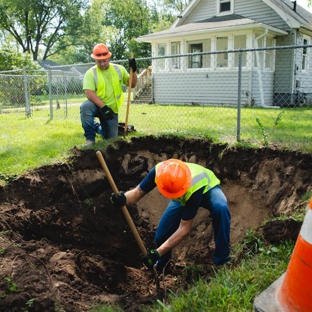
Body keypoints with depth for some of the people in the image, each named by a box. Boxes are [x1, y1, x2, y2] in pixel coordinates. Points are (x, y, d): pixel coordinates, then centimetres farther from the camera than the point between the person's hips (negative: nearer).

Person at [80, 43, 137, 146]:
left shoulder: (119, 69, 1)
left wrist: (133, 70, -15)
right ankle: (90, 138, -19)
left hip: (111, 109, 3)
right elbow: (89, 93, -22)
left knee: (111, 138, 4)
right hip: (97, 106, -3)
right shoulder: (91, 73, -10)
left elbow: (132, 84, 3)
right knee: (85, 106, -38)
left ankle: (98, 127, 40)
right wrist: (103, 107, -33)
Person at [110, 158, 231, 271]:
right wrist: (123, 199, -48)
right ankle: (160, 266, 26)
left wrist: (158, 253, -38)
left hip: (207, 189, -3)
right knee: (161, 235, -8)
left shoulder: (193, 188, -45)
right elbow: (137, 192, -24)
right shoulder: (159, 171, -36)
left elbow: (184, 229, -38)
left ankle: (221, 261, -19)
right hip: (182, 197, 4)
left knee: (221, 208, -39)